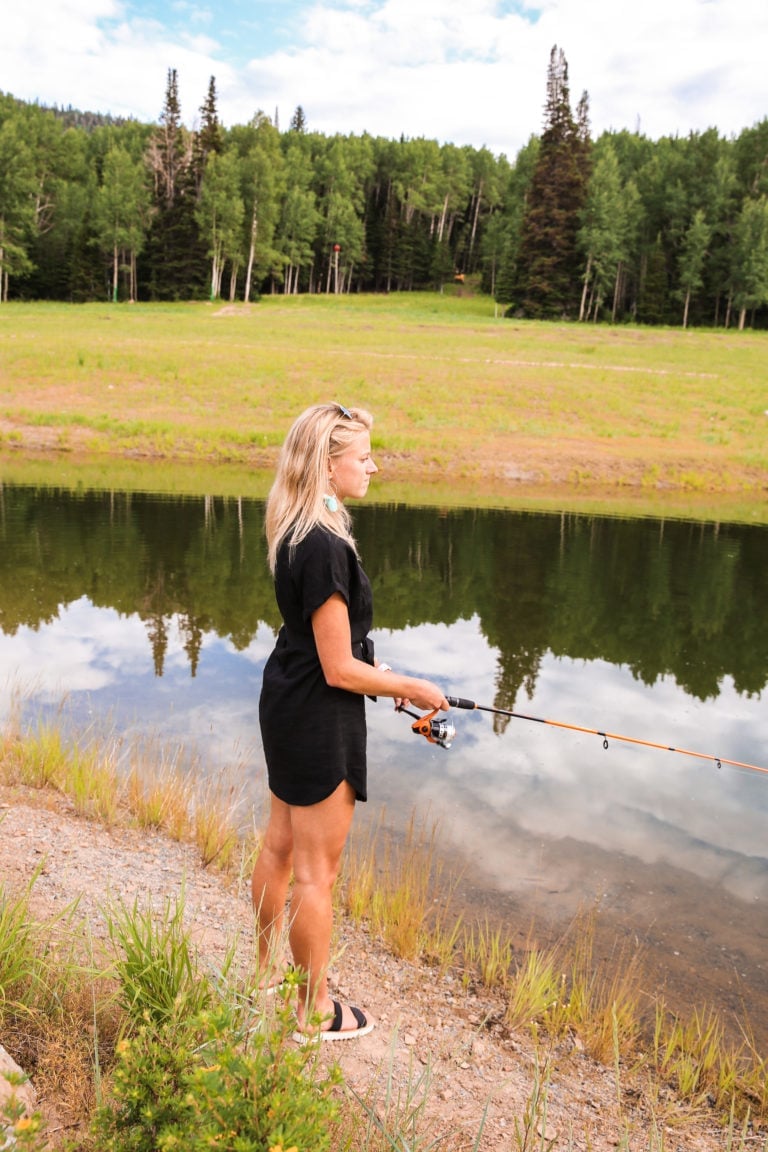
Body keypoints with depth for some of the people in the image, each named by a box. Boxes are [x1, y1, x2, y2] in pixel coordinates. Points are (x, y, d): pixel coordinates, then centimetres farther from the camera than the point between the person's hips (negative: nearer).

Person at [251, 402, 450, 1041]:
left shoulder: (296, 531, 4)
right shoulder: (324, 546, -27)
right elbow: (338, 669, -23)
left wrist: (379, 670, 12)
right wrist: (412, 688, -10)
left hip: (286, 704, 10)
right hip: (319, 721, -10)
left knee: (280, 845, 23)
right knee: (317, 870, 6)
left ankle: (268, 972, 42)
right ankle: (315, 1013, 23)